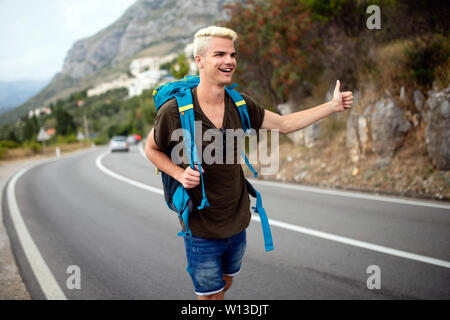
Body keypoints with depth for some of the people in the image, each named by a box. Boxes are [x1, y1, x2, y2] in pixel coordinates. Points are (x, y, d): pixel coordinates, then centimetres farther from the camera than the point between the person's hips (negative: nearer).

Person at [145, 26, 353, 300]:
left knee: (226, 283, 25)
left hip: (237, 222, 5)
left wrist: (333, 105, 3)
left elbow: (284, 124, 6)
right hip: (201, 228, -5)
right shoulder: (175, 111, -19)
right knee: (210, 294, 8)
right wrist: (180, 174, -19)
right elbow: (152, 149, -2)